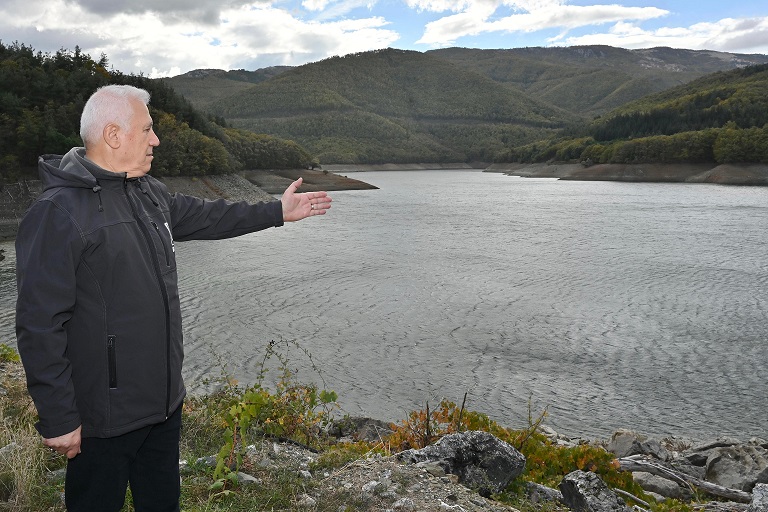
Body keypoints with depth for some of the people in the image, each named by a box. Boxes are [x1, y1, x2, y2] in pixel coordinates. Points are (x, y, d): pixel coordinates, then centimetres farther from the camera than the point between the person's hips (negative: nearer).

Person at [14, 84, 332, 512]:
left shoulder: (149, 192, 7)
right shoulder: (59, 211, -19)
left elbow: (204, 216, 22)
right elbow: (40, 324, -20)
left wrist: (277, 212, 23)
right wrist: (59, 419, -18)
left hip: (165, 400, 8)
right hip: (106, 416, -8)